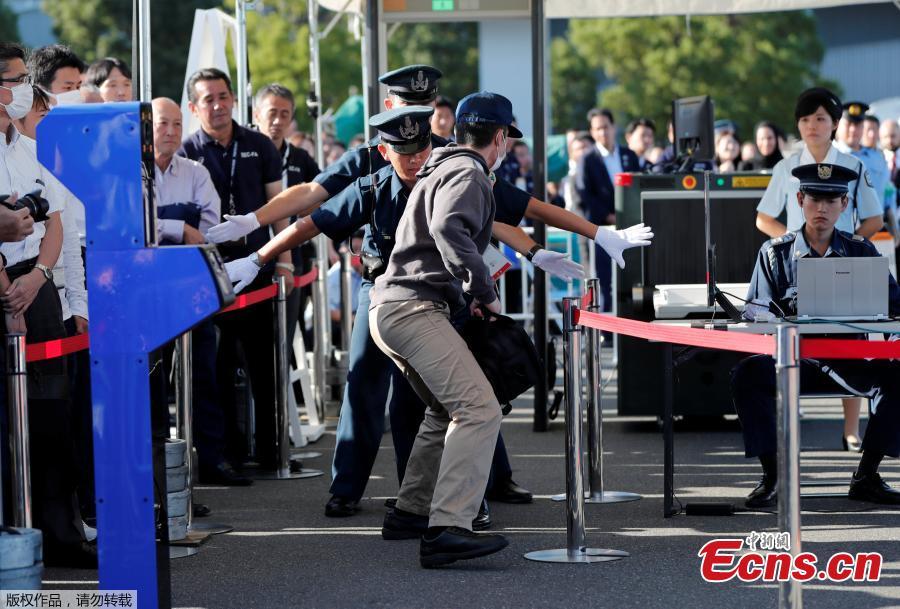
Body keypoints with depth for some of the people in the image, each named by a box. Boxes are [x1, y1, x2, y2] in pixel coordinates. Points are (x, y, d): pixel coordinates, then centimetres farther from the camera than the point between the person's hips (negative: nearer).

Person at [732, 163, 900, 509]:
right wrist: (790, 315, -21)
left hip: (848, 359, 1)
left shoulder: (862, 251, 12)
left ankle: (866, 477, -11)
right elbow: (757, 312, 1)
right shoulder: (774, 253, 9)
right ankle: (772, 477, -17)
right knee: (748, 374, -31)